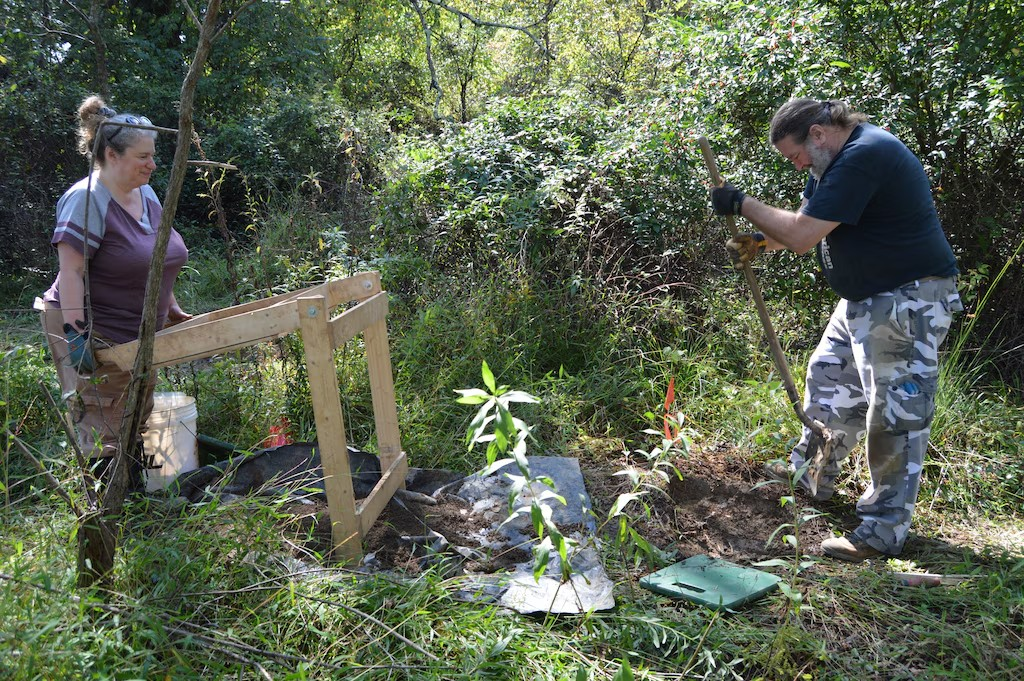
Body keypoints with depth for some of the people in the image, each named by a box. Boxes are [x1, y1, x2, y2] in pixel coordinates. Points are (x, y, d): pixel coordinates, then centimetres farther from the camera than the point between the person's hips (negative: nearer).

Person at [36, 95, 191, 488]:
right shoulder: (86, 199, -17)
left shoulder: (146, 194, 7)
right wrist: (75, 333, -25)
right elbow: (70, 271, -21)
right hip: (94, 334, -8)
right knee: (103, 434, -4)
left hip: (141, 331, 9)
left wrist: (172, 310, 17)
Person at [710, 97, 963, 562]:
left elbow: (804, 236, -27)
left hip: (908, 301, -11)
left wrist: (742, 204, -16)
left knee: (895, 414, -5)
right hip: (866, 297, 11)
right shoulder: (838, 159, 10)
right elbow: (808, 226, 16)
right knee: (829, 382, 19)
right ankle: (812, 472, 37)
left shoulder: (863, 157, -24)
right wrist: (760, 241, -3)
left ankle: (883, 533, 3)